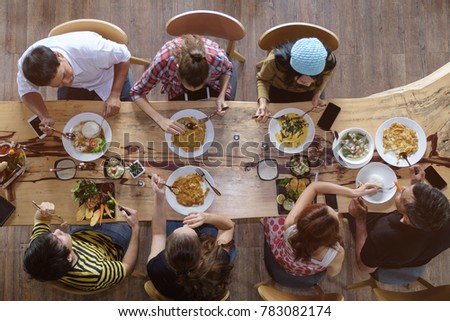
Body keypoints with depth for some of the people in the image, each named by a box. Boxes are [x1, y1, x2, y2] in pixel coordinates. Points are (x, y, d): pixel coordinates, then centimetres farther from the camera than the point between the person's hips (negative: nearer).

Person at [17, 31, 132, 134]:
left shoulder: (90, 49, -46)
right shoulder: (25, 65, -35)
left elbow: (123, 57, -30)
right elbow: (27, 91, -18)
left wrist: (114, 95, -37)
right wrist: (45, 117, -38)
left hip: (107, 78, -2)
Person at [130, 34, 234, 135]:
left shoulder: (217, 58, -41)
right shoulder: (163, 61, -43)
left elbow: (227, 70, -14)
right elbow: (137, 93, -28)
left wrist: (221, 96, -30)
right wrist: (161, 120, -41)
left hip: (213, 85, 1)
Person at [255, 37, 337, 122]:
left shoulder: (329, 60, -37)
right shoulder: (275, 60, -43)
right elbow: (262, 79, -21)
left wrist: (317, 94, -24)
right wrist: (263, 102, -38)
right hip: (279, 92, -1)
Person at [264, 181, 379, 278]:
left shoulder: (290, 225, -45)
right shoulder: (337, 255, -44)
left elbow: (314, 187, -32)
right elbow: (332, 273, -17)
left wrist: (355, 192, -28)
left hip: (282, 261, -1)